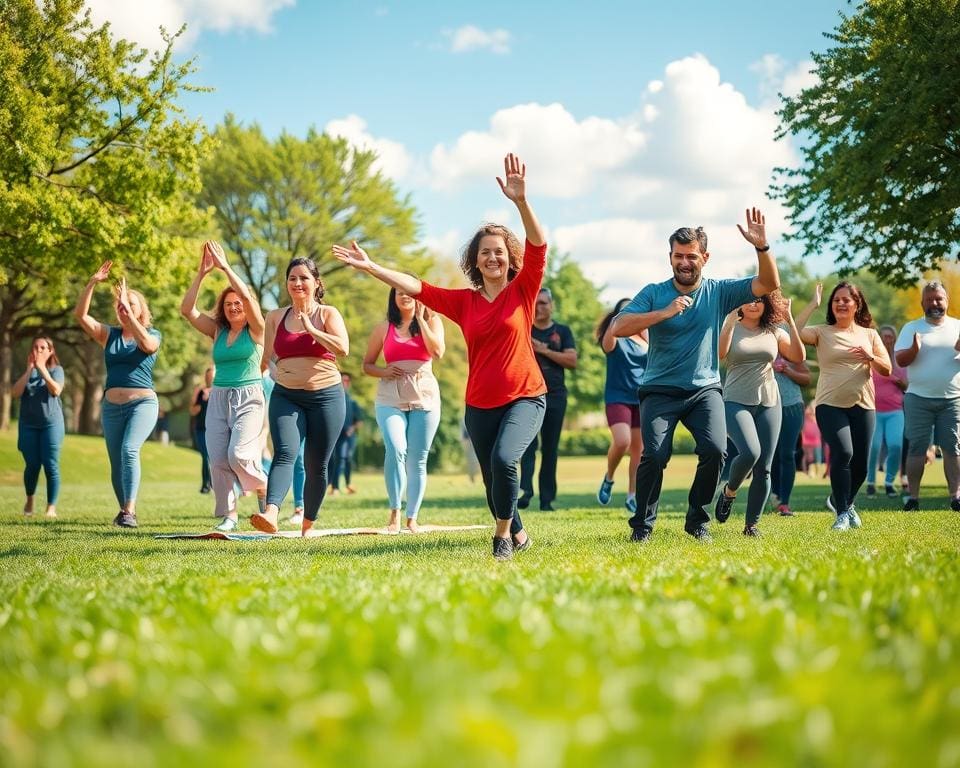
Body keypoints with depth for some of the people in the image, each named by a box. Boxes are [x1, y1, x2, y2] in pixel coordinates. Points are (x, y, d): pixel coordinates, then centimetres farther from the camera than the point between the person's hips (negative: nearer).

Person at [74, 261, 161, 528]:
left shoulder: (153, 334, 5)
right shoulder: (109, 334, 11)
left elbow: (147, 344, -20)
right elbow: (81, 315, 0)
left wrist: (127, 308, -21)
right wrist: (92, 283, -11)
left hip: (143, 403, -4)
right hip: (112, 406, 4)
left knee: (129, 450, -27)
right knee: (116, 464, 8)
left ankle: (129, 511, -31)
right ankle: (124, 509, 27)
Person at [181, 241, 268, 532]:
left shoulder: (255, 330, 0)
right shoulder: (218, 331, 12)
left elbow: (247, 295, -16)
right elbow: (187, 309, 2)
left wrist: (225, 267, -12)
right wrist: (201, 273, -3)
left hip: (248, 399, -5)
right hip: (218, 399, 5)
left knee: (238, 455, -19)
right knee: (218, 459, -4)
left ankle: (264, 489, 8)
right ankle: (228, 515, 4)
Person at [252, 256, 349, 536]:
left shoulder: (327, 314, 3)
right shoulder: (276, 317, 11)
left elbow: (343, 348, -14)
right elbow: (266, 358, 21)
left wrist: (311, 329, -14)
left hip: (325, 396, -1)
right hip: (285, 396, 1)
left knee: (316, 465, 5)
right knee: (285, 454, -21)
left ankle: (308, 524, 20)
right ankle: (270, 514, -40)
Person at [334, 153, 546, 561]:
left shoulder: (523, 290, -3)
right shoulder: (463, 301, 6)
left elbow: (538, 247, -17)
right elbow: (416, 286, 2)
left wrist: (520, 201, -32)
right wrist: (371, 267, -7)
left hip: (525, 398, -4)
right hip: (480, 405, 4)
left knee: (503, 459, -27)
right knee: (492, 480, 11)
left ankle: (503, 534, -7)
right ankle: (518, 535, 37)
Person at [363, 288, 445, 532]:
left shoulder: (431, 321, 8)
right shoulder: (384, 328, 11)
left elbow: (437, 352, -10)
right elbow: (367, 365, 16)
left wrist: (420, 318, -8)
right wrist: (384, 371, -5)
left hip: (425, 397, 0)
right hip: (390, 399, 0)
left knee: (417, 460, 1)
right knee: (395, 451, -20)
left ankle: (412, 518, 9)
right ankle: (394, 512, -10)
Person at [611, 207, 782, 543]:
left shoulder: (719, 291, 5)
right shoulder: (654, 293, 1)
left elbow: (769, 284, -2)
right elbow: (618, 327, -11)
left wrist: (762, 247, -19)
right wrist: (664, 313, -21)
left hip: (705, 389, 1)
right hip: (660, 391, -1)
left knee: (714, 449, -19)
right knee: (655, 454, -18)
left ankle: (697, 520, 1)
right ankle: (642, 523, 1)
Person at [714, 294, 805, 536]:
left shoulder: (774, 332, 9)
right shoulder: (731, 328, 1)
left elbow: (799, 357, -4)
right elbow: (719, 354, -17)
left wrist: (790, 322, -9)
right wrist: (731, 321, -19)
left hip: (769, 403, 4)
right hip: (736, 402, -4)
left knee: (764, 468, 0)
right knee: (750, 452, -26)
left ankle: (751, 525, 10)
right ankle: (729, 492, 4)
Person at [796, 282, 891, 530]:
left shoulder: (869, 335, 12)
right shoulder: (822, 332, 4)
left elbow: (887, 370, 8)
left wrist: (871, 358, -12)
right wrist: (813, 305, -12)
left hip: (863, 406, 3)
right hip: (830, 405, -3)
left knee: (860, 463, 4)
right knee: (843, 452, -22)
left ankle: (841, 500, 35)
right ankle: (842, 513, -9)